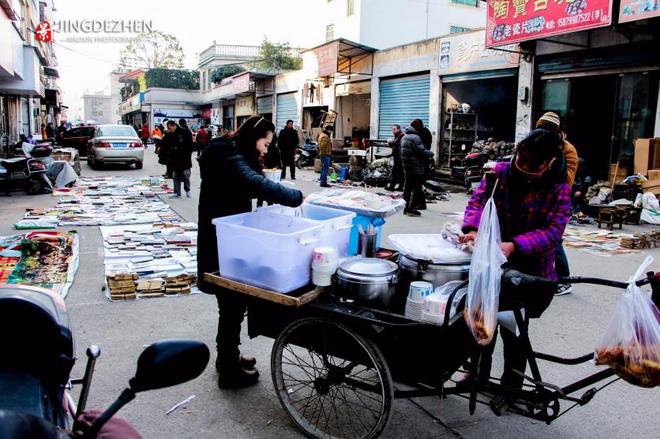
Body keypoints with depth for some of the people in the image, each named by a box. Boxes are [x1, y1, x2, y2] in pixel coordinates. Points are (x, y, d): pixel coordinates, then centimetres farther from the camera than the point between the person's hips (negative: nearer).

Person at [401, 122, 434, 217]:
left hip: (406, 166, 9)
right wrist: (431, 153, -4)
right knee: (417, 188, -4)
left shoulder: (404, 138, 14)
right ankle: (411, 209, -6)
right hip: (416, 167, -9)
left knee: (407, 187, 13)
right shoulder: (415, 138, -15)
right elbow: (422, 151, -19)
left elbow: (401, 152, 20)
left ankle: (407, 207, 18)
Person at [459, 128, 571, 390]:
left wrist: (513, 246, -35)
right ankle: (479, 373, 40)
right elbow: (479, 199, -12)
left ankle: (511, 386, 29)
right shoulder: (501, 171, -5)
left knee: (513, 330, 6)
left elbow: (552, 231, -20)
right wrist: (472, 229, -32)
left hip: (531, 272, -3)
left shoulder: (558, 189, -11)